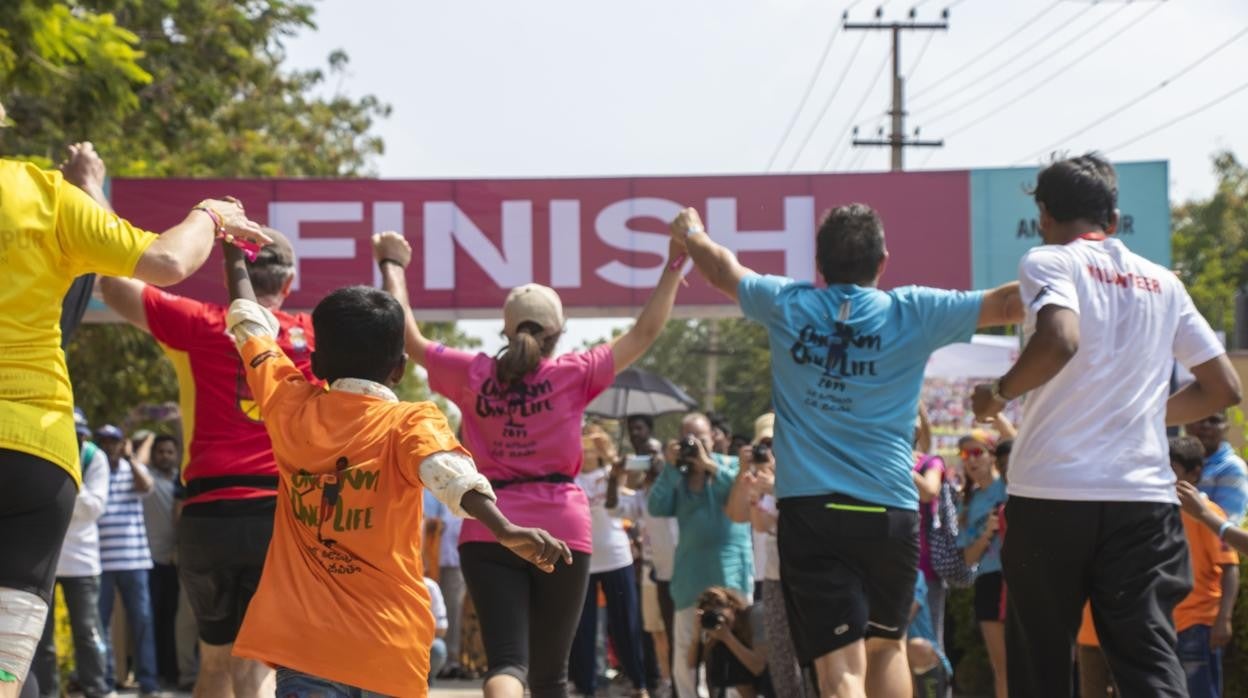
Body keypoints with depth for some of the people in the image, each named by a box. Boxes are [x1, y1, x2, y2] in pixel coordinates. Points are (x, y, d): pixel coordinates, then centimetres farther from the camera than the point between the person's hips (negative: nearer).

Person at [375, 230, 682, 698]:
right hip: (560, 529, 0)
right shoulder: (574, 374, -1)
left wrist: (393, 266, 23)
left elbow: (408, 337, 12)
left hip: (488, 532, 0)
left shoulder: (472, 375, 3)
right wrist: (674, 264, 7)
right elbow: (644, 333, 2)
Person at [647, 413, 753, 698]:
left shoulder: (730, 465, 5)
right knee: (685, 655, 5)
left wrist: (710, 466, -15)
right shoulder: (677, 476, 10)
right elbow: (656, 508, -5)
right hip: (692, 574, 3)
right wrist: (671, 468, -9)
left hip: (731, 571, -3)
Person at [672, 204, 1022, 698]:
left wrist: (693, 235, 43)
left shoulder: (787, 305, 5)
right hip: (890, 509, 1)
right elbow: (1008, 303, 3)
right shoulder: (913, 313, 0)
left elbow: (724, 270, 23)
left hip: (809, 509, 0)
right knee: (887, 645, 23)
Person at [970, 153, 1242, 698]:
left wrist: (999, 394, -5)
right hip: (1145, 496, 3)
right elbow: (1223, 389, 17)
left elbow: (1060, 341, -21)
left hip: (1051, 493, -3)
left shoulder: (1049, 261, 0)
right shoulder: (1163, 282, 15)